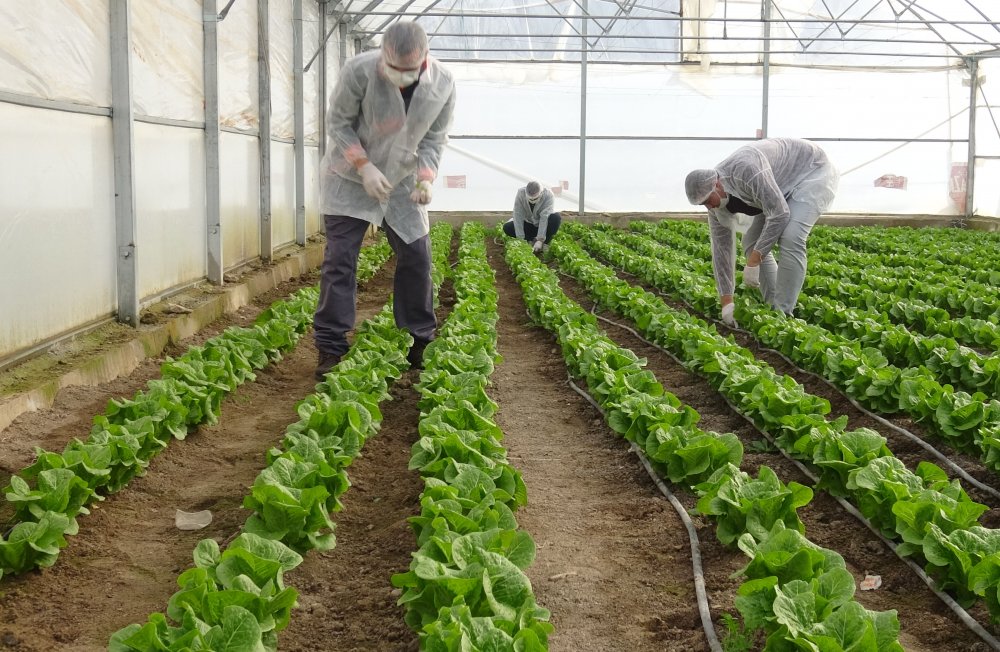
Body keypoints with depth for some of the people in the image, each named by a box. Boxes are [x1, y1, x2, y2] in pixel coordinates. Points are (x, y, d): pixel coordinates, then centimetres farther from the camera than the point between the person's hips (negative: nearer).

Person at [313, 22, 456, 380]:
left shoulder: (443, 84, -16)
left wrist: (426, 178, -21)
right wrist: (364, 166, -25)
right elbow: (338, 122, -15)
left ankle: (419, 344, 17)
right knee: (339, 260, -6)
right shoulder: (359, 71, -26)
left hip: (402, 183, 3)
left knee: (416, 257, 3)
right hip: (350, 179, -3)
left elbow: (434, 138, -5)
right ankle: (330, 350, -1)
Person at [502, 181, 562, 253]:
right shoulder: (520, 193, -22)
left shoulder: (548, 195, -26)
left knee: (556, 217, -33)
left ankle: (544, 243, -20)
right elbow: (518, 216, -25)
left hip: (545, 225, -2)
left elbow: (545, 217, -32)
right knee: (507, 227, -22)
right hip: (528, 223, 2)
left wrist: (540, 240, -38)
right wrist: (520, 239, -31)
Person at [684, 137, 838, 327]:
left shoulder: (746, 170, -37)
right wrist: (726, 302, -8)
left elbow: (779, 214, -37)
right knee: (752, 242, 1)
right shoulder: (715, 199, -10)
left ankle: (783, 314, -22)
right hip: (785, 185, 9)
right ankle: (774, 308, 7)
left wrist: (753, 263, -32)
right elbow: (721, 247, -6)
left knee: (790, 238, -27)